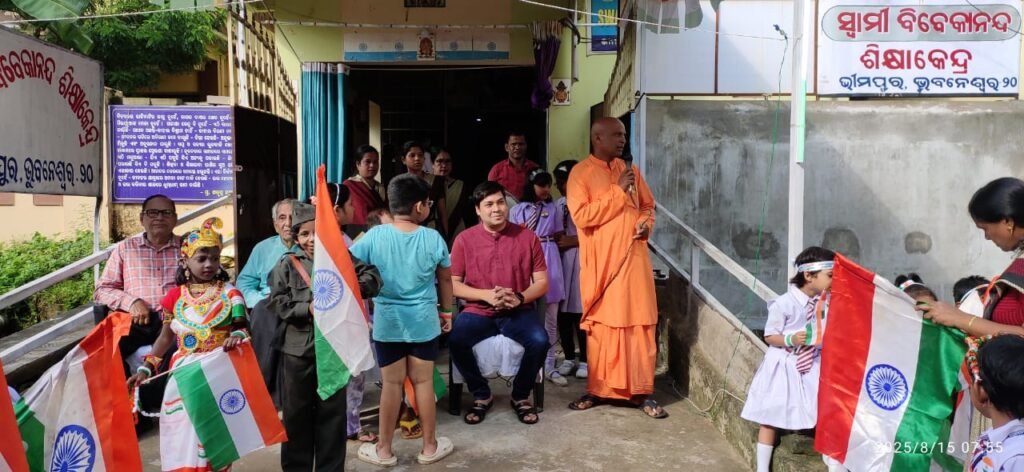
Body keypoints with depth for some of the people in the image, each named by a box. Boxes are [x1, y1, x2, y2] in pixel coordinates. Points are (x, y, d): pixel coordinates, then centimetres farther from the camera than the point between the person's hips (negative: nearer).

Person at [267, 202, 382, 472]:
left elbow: (372, 276, -6)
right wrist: (308, 309, -18)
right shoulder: (287, 265, 2)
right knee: (296, 412, 10)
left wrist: (353, 289, -24)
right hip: (297, 349, 0)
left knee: (333, 412, 10)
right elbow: (277, 302, -5)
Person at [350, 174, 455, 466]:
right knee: (424, 382, 11)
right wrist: (446, 311, 18)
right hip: (424, 321, 0)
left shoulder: (374, 236, -10)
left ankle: (384, 451, 20)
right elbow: (445, 279, 6)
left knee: (392, 384, 9)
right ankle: (430, 447, 23)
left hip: (387, 321, 0)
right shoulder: (433, 238, -6)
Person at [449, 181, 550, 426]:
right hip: (478, 312, 0)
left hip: (519, 312, 0)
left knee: (539, 341, -29)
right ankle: (481, 395, -1)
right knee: (455, 341, -29)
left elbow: (542, 283, 2)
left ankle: (521, 396, 1)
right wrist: (486, 295, -15)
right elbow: (453, 284, 0)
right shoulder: (464, 239, -1)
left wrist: (519, 298, -17)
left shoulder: (527, 237, 0)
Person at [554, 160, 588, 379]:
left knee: (580, 311, -4)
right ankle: (569, 358, 18)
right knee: (562, 311, 6)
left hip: (580, 260, -6)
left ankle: (584, 360, 9)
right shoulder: (559, 204, 15)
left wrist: (573, 241, -12)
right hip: (560, 260, 6)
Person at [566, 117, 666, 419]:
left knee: (640, 324, 3)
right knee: (601, 326, 3)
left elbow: (647, 206, 21)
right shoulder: (581, 173, -4)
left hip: (634, 257, 4)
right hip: (601, 262, -4)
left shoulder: (629, 170, 13)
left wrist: (646, 223, -1)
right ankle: (597, 389, 16)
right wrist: (618, 191, -14)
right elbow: (581, 216, -16)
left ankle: (642, 392, 12)